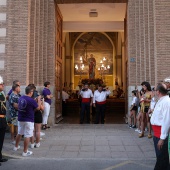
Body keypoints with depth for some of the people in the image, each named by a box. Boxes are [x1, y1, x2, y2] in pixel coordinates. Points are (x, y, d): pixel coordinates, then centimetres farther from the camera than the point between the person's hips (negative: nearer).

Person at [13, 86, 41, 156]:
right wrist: (39, 100, 6)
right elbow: (38, 108, -8)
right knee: (27, 136, 1)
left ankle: (16, 147, 41)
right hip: (29, 120, -7)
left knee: (19, 133, 24)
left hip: (20, 119, 7)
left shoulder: (21, 98, 0)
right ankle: (25, 152, 7)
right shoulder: (31, 100, -20)